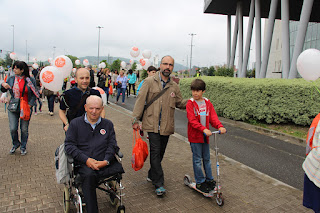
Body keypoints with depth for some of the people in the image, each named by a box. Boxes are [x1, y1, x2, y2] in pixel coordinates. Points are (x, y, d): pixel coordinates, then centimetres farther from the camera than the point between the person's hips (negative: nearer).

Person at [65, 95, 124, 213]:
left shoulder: (108, 124, 17)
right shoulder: (75, 123, 12)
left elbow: (112, 145, 10)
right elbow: (69, 145, 2)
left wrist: (106, 161, -10)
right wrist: (86, 159, -12)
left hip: (104, 163, 2)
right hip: (84, 164, -2)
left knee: (119, 168, -28)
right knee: (89, 175, -34)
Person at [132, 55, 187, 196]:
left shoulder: (174, 86, 12)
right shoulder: (149, 82, 0)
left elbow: (180, 103, 18)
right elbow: (140, 100, -3)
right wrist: (135, 120, -7)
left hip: (166, 126, 4)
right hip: (152, 124, -4)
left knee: (160, 153, 13)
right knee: (155, 152, -7)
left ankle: (152, 175, 34)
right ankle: (159, 184, 3)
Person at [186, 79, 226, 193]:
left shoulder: (208, 103, 5)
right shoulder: (190, 103, -9)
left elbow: (213, 117, -2)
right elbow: (192, 120, -19)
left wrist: (220, 126, -22)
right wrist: (203, 129, -33)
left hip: (205, 135, 5)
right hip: (195, 136, -4)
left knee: (207, 158, 17)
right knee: (197, 160, 4)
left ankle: (209, 180, 32)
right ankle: (200, 182, 17)